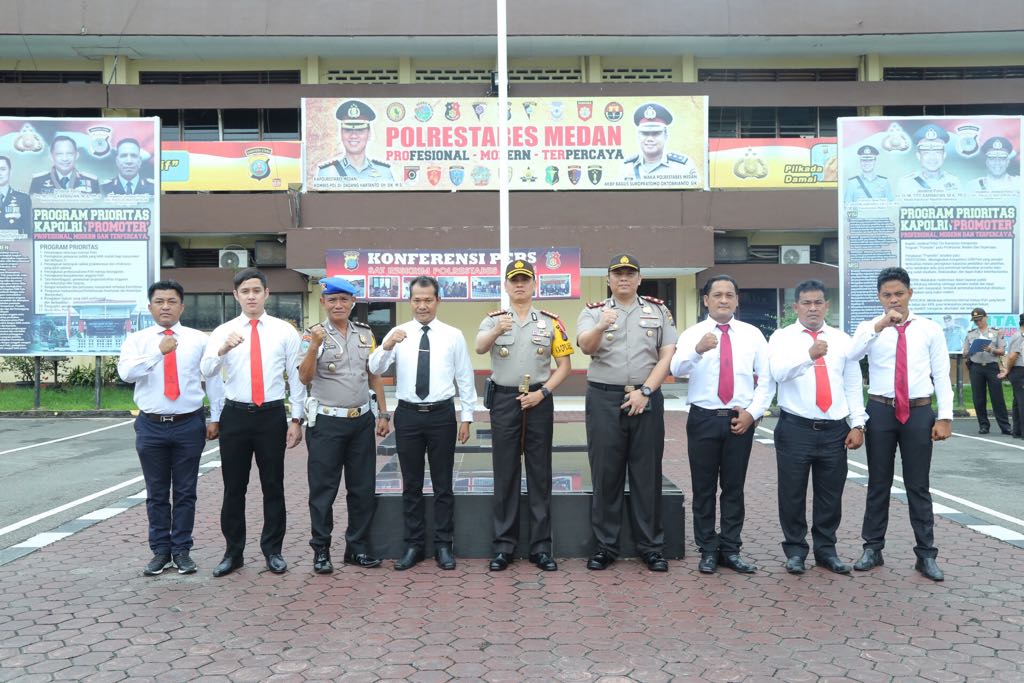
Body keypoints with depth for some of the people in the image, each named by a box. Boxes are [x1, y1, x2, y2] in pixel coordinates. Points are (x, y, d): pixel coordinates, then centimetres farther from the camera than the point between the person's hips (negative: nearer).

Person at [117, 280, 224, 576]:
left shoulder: (198, 340, 3)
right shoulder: (137, 340, 4)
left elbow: (213, 379, 5)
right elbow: (126, 372, -13)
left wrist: (215, 418, 2)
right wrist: (159, 351, -17)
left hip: (189, 424, 0)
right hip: (151, 426, 1)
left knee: (185, 492, 7)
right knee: (157, 493, 9)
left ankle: (182, 551, 18)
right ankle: (160, 551, 21)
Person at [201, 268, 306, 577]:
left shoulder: (285, 331, 2)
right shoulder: (223, 331, 3)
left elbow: (296, 377, 3)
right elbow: (207, 371, -11)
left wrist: (297, 419, -1)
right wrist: (223, 349, -31)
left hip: (272, 415, -1)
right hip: (235, 415, 1)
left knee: (273, 486, 8)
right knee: (233, 487, 9)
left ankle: (273, 550, 22)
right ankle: (233, 552, 23)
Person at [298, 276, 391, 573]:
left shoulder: (365, 333, 8)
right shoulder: (313, 335, -4)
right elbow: (305, 378, -13)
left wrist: (383, 413, 9)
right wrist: (314, 347, -28)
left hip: (362, 420, 4)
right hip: (326, 422, -4)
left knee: (363, 488, 10)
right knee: (323, 489, 4)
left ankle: (357, 547, 23)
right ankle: (321, 550, 17)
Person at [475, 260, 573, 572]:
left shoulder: (551, 322, 5)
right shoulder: (494, 319, 3)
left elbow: (564, 365, 5)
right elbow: (480, 347, -18)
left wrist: (542, 392, -9)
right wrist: (498, 330, -39)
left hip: (538, 400, 1)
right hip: (504, 400, 0)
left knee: (540, 473, 5)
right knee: (505, 473, 4)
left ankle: (541, 546, 14)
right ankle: (504, 545, 14)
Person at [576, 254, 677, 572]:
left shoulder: (658, 311, 10)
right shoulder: (593, 312, 7)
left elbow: (668, 355, 2)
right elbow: (586, 346, -13)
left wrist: (644, 391, -9)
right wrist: (601, 327, -34)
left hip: (647, 399, 1)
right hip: (604, 399, -1)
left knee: (647, 474, 5)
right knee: (606, 474, 4)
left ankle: (651, 546, 16)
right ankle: (605, 545, 14)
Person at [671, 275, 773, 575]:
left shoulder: (752, 334, 5)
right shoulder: (692, 334, -1)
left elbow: (767, 379, 6)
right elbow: (676, 369, -19)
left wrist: (753, 412, -7)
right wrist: (698, 350, -38)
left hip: (740, 420, 1)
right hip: (703, 419, -1)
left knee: (734, 487, 9)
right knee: (704, 488, 6)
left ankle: (731, 550, 20)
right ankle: (708, 550, 18)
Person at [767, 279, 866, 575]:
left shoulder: (842, 339, 11)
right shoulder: (782, 337, 2)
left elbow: (853, 384, 9)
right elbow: (778, 372, -16)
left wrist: (857, 424, 1)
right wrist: (809, 355, -30)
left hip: (835, 430, 3)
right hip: (795, 428, -2)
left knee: (831, 494, 10)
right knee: (792, 493, 3)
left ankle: (826, 550, 25)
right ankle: (795, 550, 18)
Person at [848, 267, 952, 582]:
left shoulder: (930, 329, 4)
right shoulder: (869, 328, 2)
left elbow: (941, 375, 2)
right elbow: (849, 356, -18)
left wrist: (945, 417, -4)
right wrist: (880, 325, -26)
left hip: (919, 413, 0)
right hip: (880, 412, 0)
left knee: (918, 485, 7)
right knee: (878, 483, 9)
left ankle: (926, 555, 17)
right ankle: (873, 549, 20)